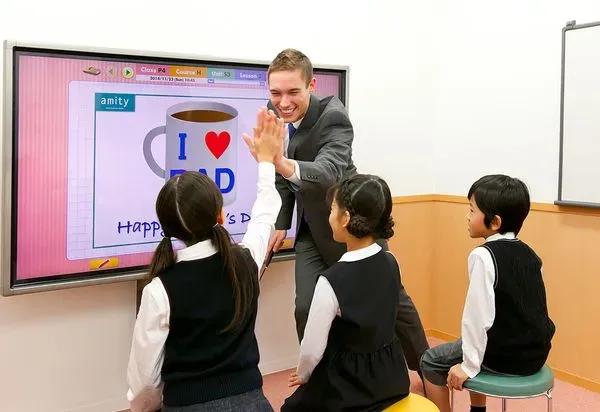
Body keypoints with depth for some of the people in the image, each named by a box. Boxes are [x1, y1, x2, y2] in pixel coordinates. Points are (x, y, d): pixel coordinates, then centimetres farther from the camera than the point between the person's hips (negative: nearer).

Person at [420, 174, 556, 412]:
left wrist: (469, 366, -12)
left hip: (505, 357, -8)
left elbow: (478, 314, -22)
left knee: (431, 362, 11)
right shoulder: (528, 253, 5)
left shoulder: (483, 256, -19)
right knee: (471, 347, 34)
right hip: (535, 352, 8)